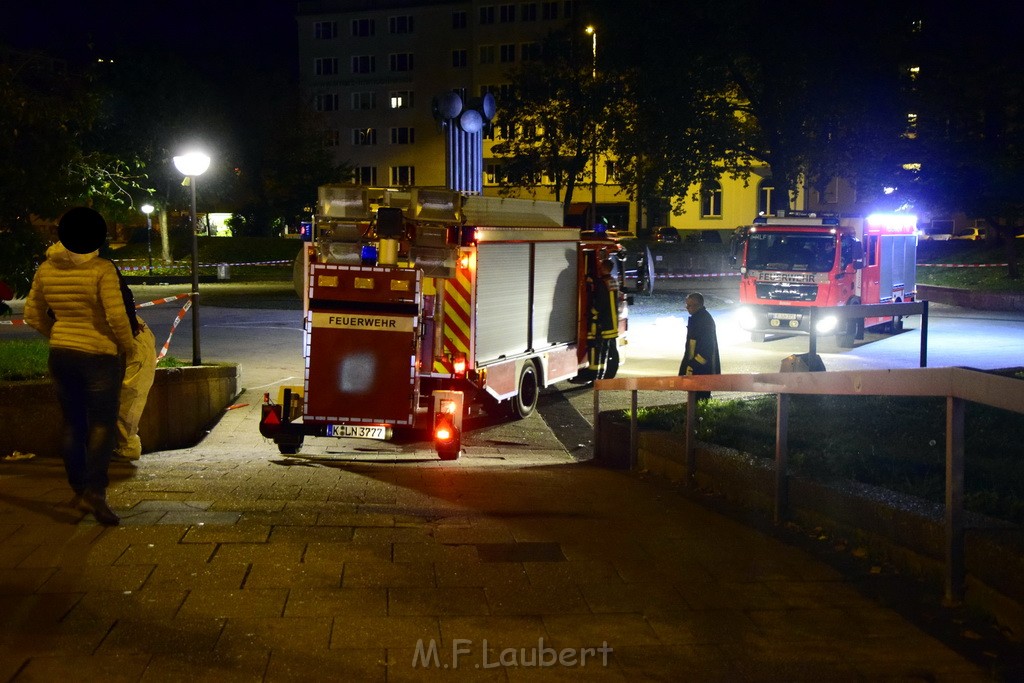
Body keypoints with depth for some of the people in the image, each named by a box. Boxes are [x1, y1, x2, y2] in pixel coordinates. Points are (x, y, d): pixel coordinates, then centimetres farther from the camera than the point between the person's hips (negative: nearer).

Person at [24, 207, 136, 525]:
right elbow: (116, 315, -20)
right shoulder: (102, 269, -16)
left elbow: (33, 314, 8)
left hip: (61, 354, 5)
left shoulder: (46, 269, 0)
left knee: (73, 424, 15)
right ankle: (95, 491, -14)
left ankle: (79, 490, 22)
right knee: (102, 424, -1)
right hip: (100, 355, -5)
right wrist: (128, 344, -3)